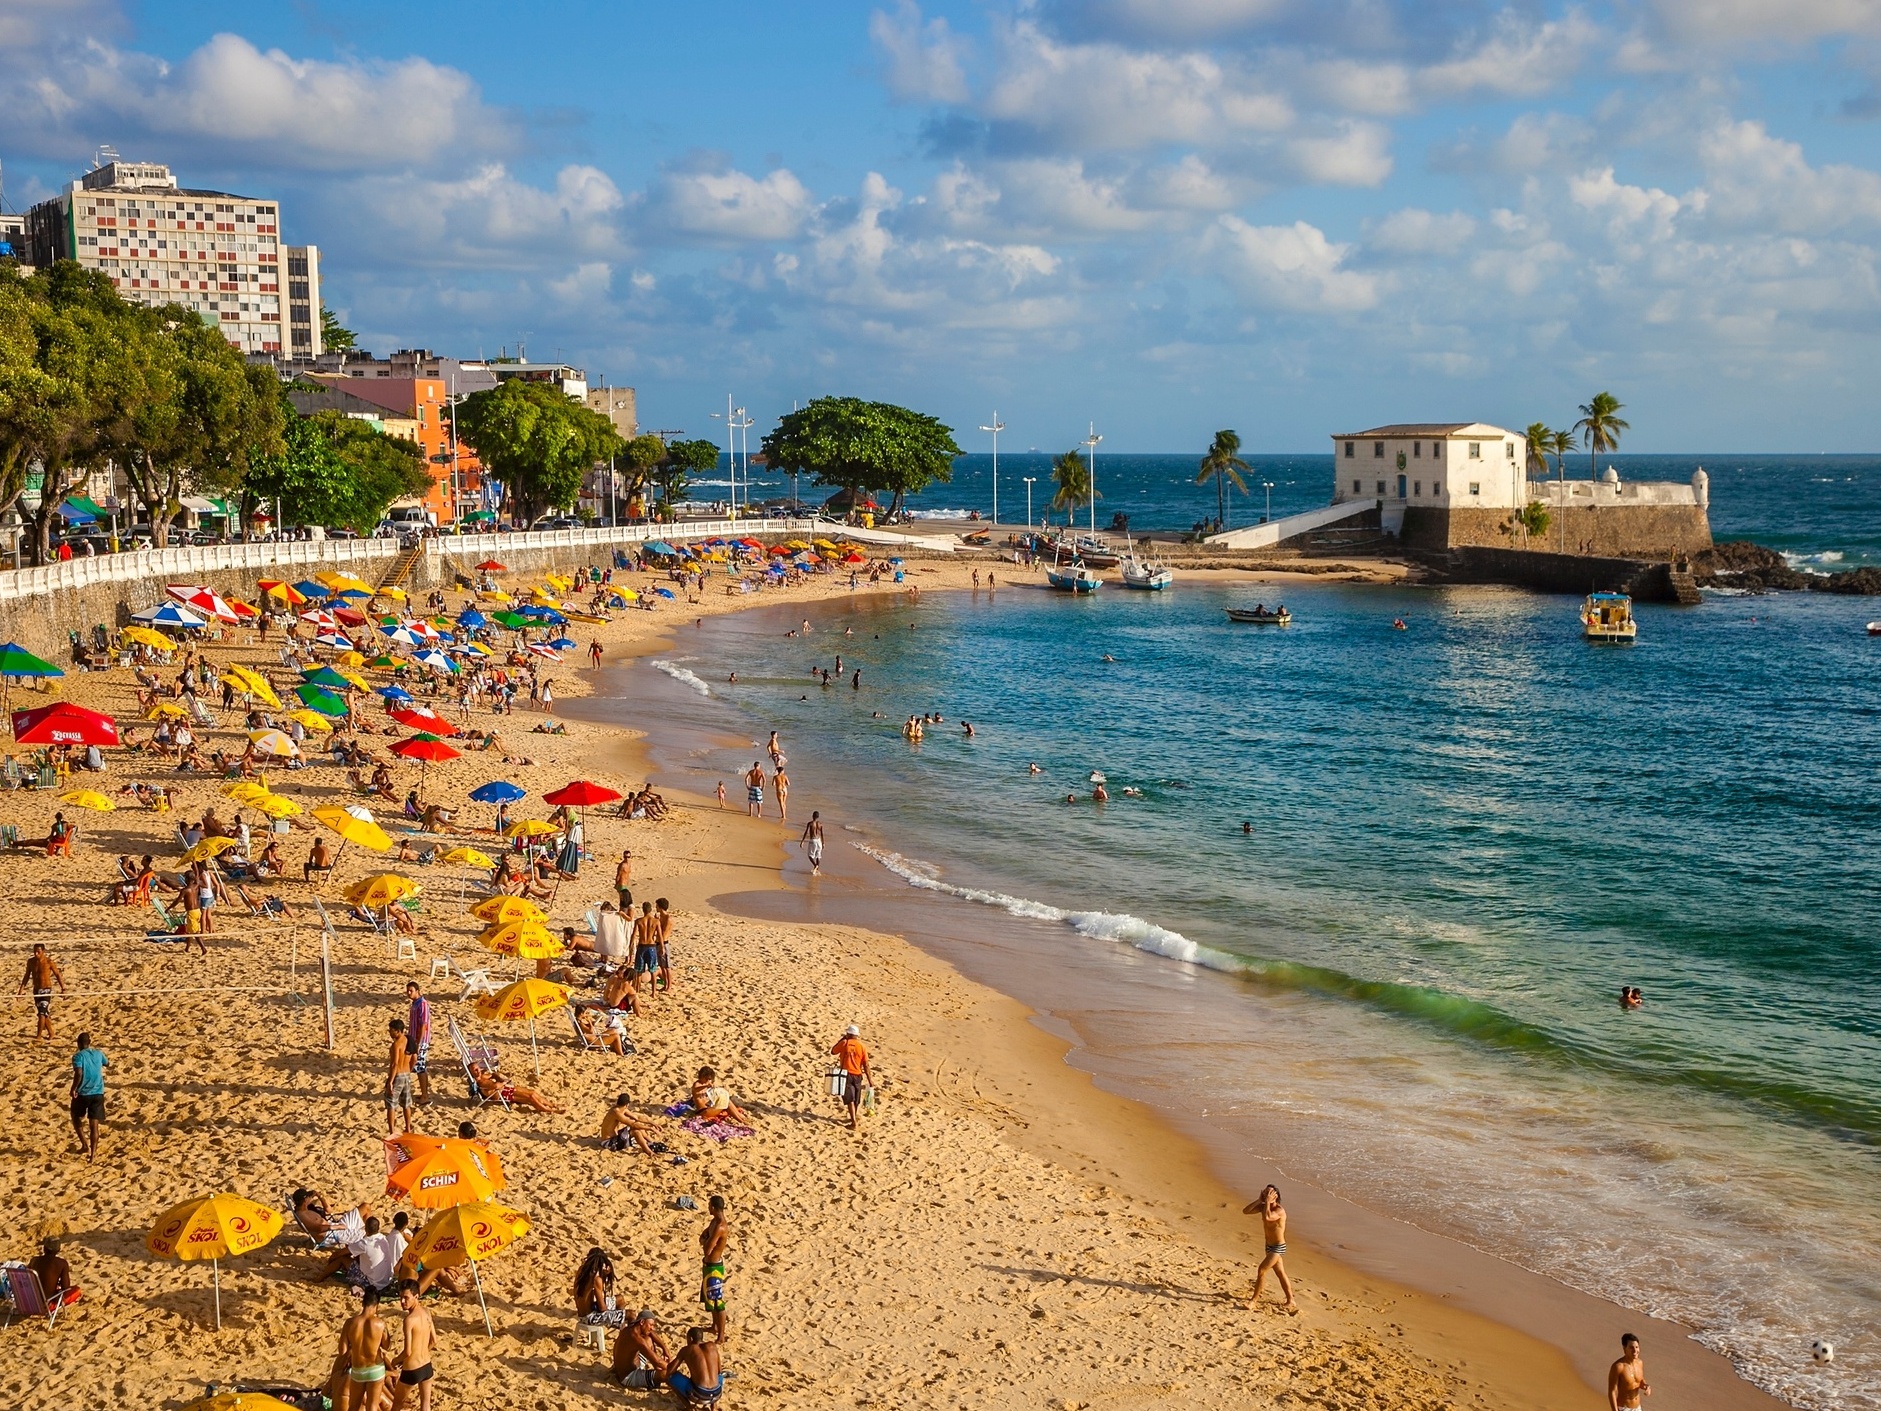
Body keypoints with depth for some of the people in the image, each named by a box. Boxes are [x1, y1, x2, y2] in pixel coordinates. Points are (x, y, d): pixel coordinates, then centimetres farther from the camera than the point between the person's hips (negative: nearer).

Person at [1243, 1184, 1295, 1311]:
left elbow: (1267, 1218, -45)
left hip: (1278, 1247, -8)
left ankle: (1255, 1299, -1)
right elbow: (1246, 1211, -6)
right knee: (1280, 1274, 16)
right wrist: (1259, 1200, -14)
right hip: (1270, 1246, 8)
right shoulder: (1264, 1207, -1)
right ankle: (1290, 1301, 26)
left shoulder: (1279, 1211, -25)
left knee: (1261, 1270, -12)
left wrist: (1267, 1202, -34)